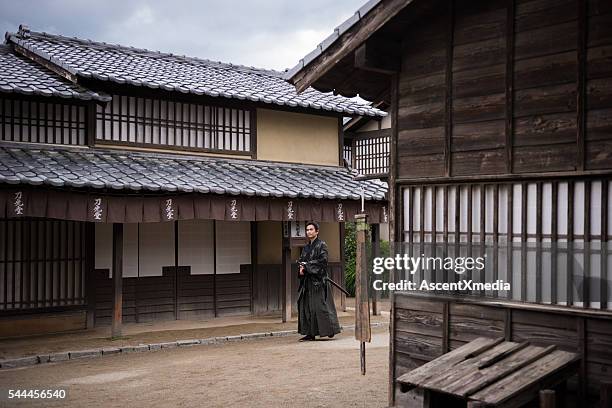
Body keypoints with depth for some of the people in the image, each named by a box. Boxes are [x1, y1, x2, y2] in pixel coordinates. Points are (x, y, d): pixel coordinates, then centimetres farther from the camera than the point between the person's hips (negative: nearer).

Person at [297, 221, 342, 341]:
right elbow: (301, 260, 17)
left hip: (318, 279, -7)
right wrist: (301, 267, -5)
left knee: (319, 305, -8)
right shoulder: (306, 247, 17)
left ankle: (329, 330, 2)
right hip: (307, 281, 7)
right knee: (306, 306, 4)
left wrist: (306, 265, -11)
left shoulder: (322, 245, -5)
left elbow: (322, 261, -15)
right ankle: (310, 333, 7)